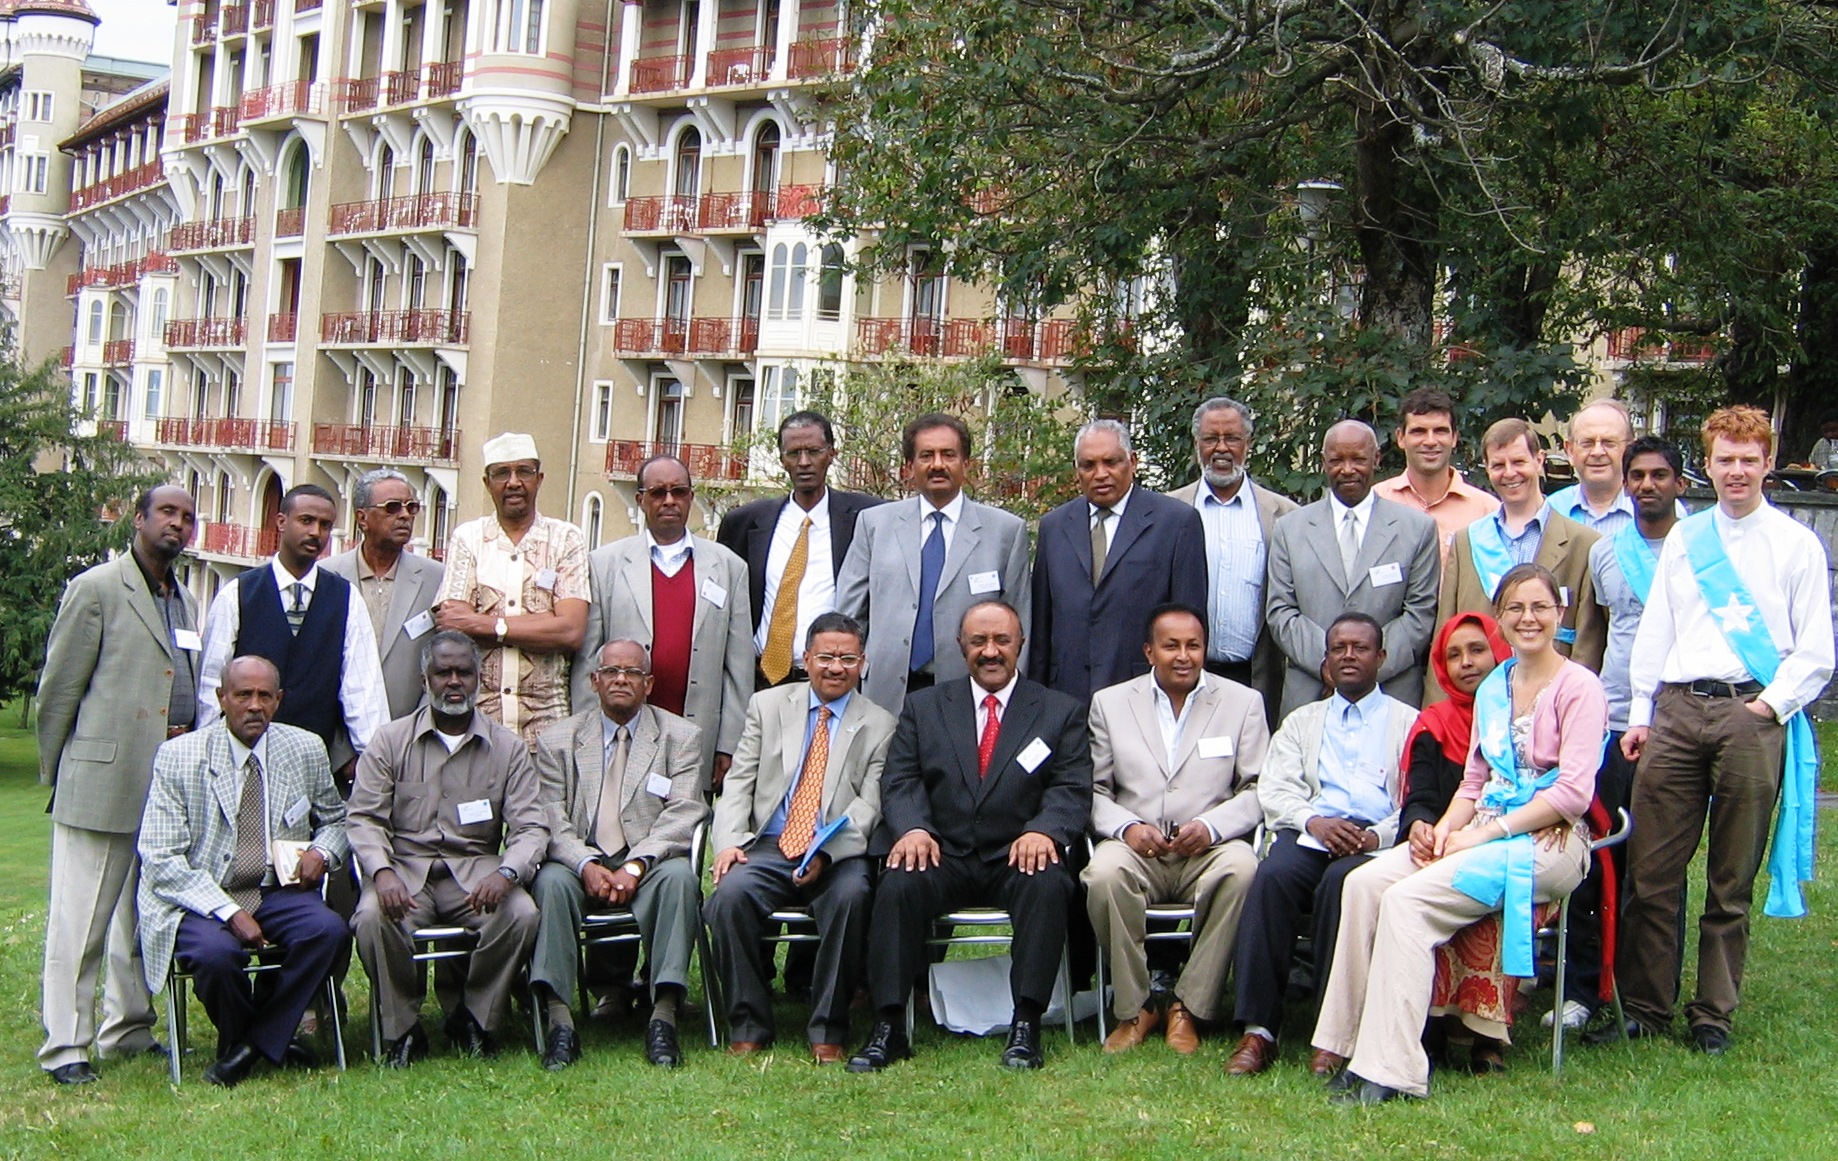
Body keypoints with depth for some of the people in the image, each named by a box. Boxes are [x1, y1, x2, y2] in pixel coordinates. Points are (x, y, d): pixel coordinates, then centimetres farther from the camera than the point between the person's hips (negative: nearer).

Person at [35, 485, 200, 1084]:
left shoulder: (188, 604, 17)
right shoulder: (96, 589, -3)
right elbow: (58, 688, -3)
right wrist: (56, 773, -1)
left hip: (170, 782, 7)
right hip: (104, 782, -7)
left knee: (145, 916, 13)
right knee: (82, 918, -2)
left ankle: (128, 1031, 23)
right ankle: (65, 1045, 3)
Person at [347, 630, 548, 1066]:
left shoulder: (507, 747, 8)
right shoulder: (392, 740, 8)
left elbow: (530, 828, 0)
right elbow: (364, 818, 1)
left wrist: (506, 873, -23)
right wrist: (383, 872, -20)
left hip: (475, 870, 1)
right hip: (406, 866, 0)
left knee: (521, 914, -29)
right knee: (372, 917, -32)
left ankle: (472, 1017, -4)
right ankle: (402, 1028, -8)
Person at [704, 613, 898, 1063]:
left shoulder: (879, 726, 10)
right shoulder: (767, 706, 15)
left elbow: (868, 807, -1)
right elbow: (738, 784, 10)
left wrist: (826, 854, -19)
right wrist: (730, 842, -9)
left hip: (837, 857, -1)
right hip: (768, 848, 1)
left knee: (851, 895, -34)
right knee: (730, 893, -30)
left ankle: (828, 1032, -19)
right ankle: (748, 1028, -14)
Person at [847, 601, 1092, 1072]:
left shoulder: (1061, 712, 13)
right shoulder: (924, 707, 17)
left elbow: (1073, 790, 1)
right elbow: (900, 781, 5)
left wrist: (1043, 830, -21)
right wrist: (913, 828, -17)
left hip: (1018, 858, -1)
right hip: (944, 856, 1)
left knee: (1048, 884, -33)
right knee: (899, 882, -30)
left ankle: (1026, 1025, -27)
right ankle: (888, 1028, -24)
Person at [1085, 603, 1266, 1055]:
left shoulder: (1243, 703, 11)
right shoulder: (1110, 703, 13)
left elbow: (1258, 790, 4)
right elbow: (1094, 788, 8)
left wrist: (1211, 826, -14)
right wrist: (1126, 826, -12)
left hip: (1209, 849, 0)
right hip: (1136, 848, 0)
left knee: (1241, 869, -34)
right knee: (1105, 874, -34)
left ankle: (1189, 1008, -19)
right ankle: (1134, 1008, -15)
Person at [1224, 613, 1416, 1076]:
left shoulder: (1409, 722, 19)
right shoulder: (1301, 722, 27)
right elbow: (1274, 791, 12)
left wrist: (1378, 835, -15)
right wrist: (1314, 822, -10)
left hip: (1376, 839, -2)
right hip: (1309, 832, 2)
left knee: (1343, 880, -36)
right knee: (1273, 876, -31)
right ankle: (1258, 1030, -32)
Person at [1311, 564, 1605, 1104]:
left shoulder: (1579, 688, -4)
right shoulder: (1492, 688, 18)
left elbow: (1573, 792, -13)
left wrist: (1484, 834, -16)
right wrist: (1445, 826, -3)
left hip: (1547, 839, -7)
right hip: (1484, 830, 7)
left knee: (1409, 898, -27)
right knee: (1364, 882, -18)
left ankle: (1389, 1070, -25)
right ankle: (1353, 1048, -17)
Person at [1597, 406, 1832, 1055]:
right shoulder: (1682, 539, 15)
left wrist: (1769, 707, -8)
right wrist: (1641, 715, 9)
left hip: (1752, 715, -2)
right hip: (1676, 710, 2)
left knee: (1731, 882, 5)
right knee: (1651, 872, 0)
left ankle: (1713, 1017, 14)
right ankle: (1645, 1010, 10)